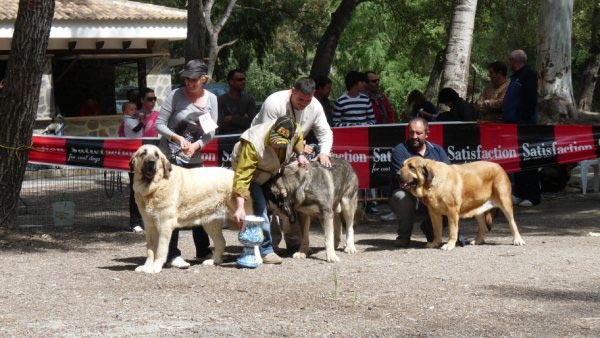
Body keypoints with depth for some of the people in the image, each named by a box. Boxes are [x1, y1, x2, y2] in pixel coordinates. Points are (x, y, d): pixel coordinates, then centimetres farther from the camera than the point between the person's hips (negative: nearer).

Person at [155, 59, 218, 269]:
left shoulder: (211, 99, 3)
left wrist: (196, 145, -17)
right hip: (170, 157, -5)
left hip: (195, 158, 5)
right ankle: (172, 254, -5)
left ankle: (203, 251, 23)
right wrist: (177, 138, -23)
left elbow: (211, 131, 1)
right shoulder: (176, 96, -9)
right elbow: (159, 124, -7)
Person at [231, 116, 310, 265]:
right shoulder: (253, 144, -46)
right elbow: (242, 177, -45)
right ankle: (266, 251, -15)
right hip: (248, 169, -6)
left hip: (270, 171, 6)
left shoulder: (295, 130, -28)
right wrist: (240, 207, -50)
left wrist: (300, 154, -13)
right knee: (259, 208, -20)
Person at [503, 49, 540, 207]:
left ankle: (533, 195, -5)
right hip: (514, 123, 10)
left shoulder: (528, 75, -11)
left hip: (524, 124, -10)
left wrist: (525, 120, -23)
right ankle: (519, 193, 18)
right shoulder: (516, 77, 20)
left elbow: (530, 100, -19)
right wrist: (506, 119, 19)